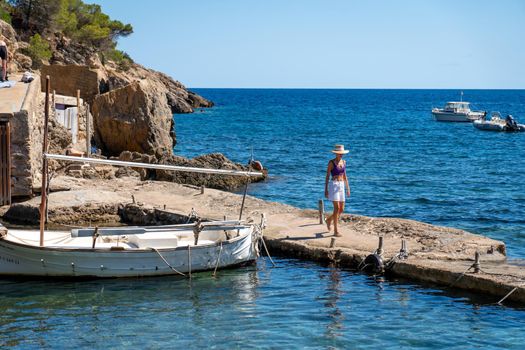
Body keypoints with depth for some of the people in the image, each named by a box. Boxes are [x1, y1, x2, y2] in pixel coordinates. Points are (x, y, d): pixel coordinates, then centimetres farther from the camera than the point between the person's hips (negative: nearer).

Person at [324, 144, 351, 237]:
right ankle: (336, 231, -7)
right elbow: (327, 176, -7)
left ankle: (329, 220, 34)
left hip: (341, 186, 6)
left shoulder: (343, 162, 10)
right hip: (333, 185, -6)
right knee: (337, 208, -12)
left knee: (341, 209, 6)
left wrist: (348, 188, 13)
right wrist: (326, 189, -11)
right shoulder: (331, 163, -7)